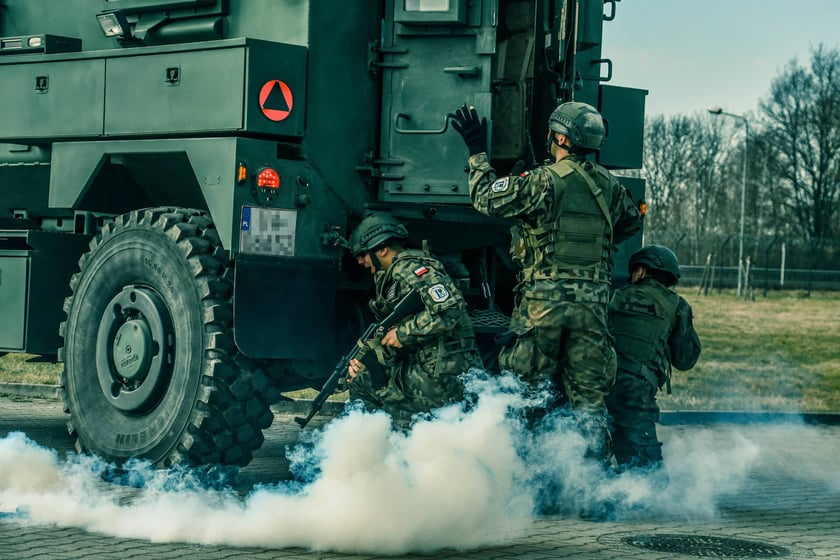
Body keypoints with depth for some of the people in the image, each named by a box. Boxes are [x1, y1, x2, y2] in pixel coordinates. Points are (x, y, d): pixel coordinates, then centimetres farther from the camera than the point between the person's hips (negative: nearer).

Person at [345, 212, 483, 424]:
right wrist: (366, 361, 3)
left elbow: (449, 311, -26)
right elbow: (392, 338, 20)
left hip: (443, 377, -10)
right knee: (358, 375, 18)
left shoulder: (408, 268, -13)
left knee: (360, 383, -5)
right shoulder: (390, 277, 19)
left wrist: (403, 333, -16)